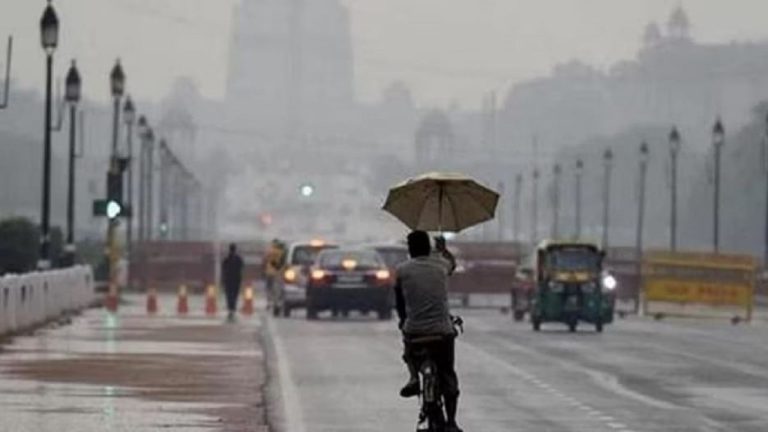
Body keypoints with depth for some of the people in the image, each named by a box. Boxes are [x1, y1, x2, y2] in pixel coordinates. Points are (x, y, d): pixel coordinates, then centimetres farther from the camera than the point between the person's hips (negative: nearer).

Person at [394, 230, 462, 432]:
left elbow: (399, 300, 10)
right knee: (447, 377, 11)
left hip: (413, 330, 0)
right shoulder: (441, 264, 5)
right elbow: (453, 263, 30)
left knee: (409, 353, 33)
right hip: (442, 330, 1)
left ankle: (413, 377, 5)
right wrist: (443, 248, 51)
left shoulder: (403, 270, 0)